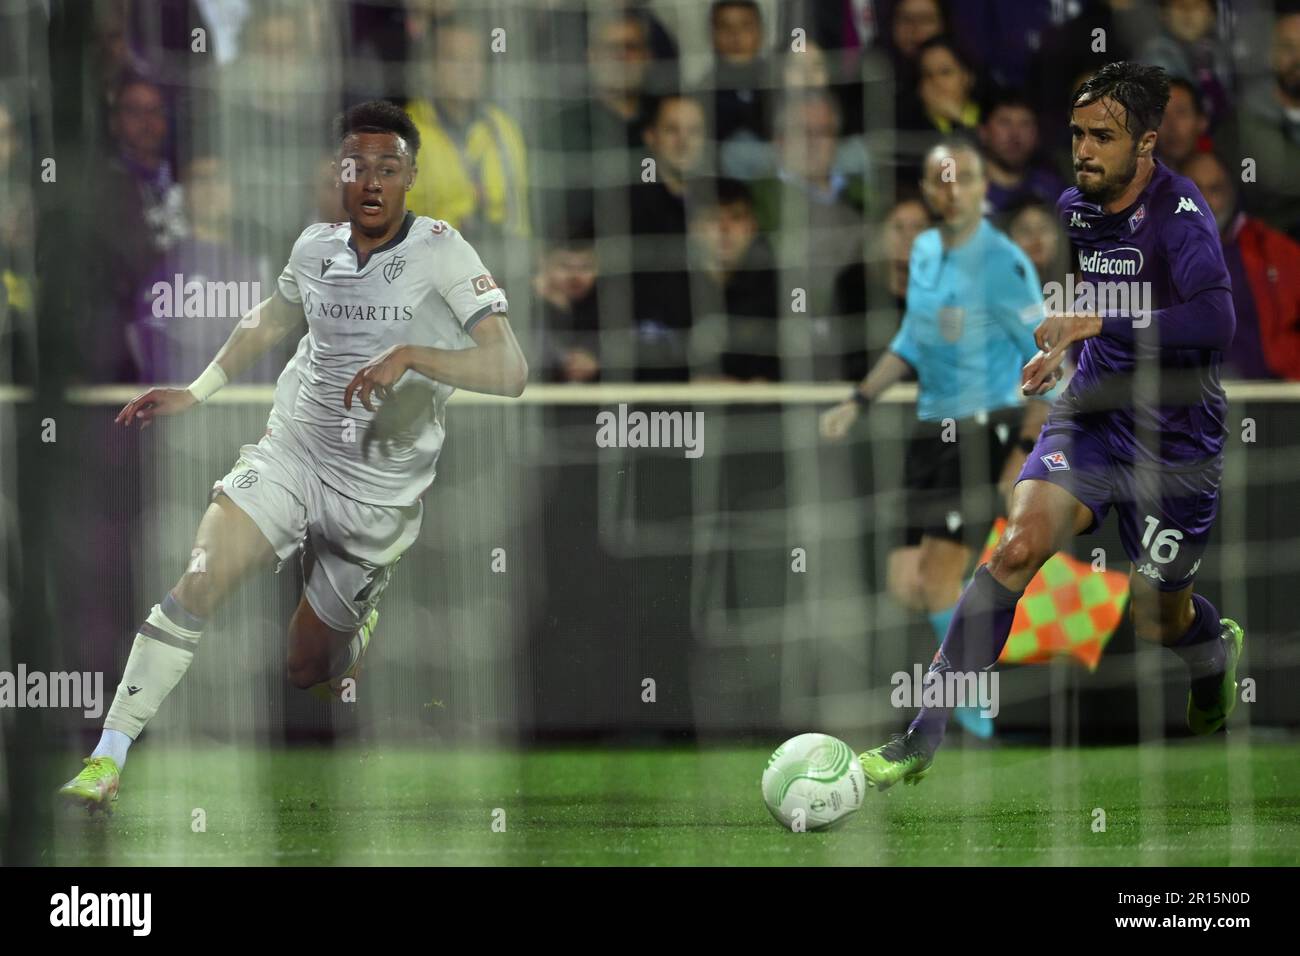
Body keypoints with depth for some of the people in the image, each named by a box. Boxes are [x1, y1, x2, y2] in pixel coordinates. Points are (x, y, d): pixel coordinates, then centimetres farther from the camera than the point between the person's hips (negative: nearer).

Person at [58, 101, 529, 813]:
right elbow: (267, 324, 26)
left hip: (378, 495, -2)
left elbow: (510, 372, -21)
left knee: (305, 669, 7)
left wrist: (410, 355, -33)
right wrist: (193, 394, 20)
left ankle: (363, 622, 44)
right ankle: (106, 763, -21)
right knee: (198, 583, -22)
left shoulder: (439, 251, -12)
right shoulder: (316, 248, 2)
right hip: (290, 454, 2)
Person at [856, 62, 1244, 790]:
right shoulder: (1075, 207, 3)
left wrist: (1098, 324, -32)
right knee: (1020, 544, -21)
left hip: (1176, 437, -4)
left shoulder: (1179, 211, -19)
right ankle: (923, 741, -22)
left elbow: (1217, 321, -34)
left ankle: (1217, 654, 51)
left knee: (1159, 620, 10)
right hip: (1091, 414, 4)